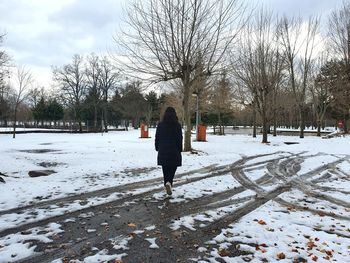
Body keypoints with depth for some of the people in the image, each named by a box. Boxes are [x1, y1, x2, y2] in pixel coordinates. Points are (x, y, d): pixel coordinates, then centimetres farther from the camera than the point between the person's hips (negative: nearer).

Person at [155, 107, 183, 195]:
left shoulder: (160, 125, 0)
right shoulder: (177, 125, -6)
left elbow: (157, 138, 4)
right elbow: (180, 139, -3)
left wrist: (157, 148, 15)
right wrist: (179, 150, 6)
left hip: (163, 151, 2)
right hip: (174, 151, -2)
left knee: (165, 169, 14)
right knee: (172, 168, 7)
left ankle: (167, 185, 19)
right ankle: (169, 182, -16)